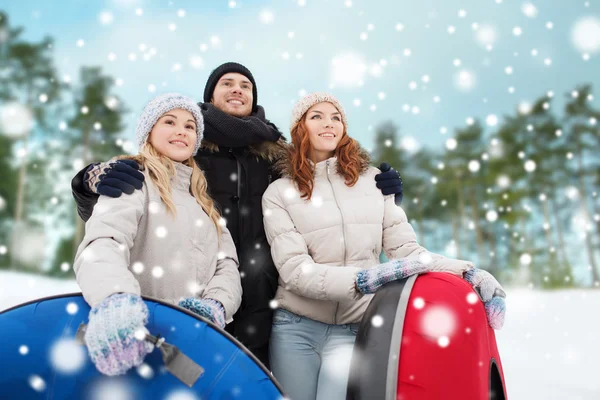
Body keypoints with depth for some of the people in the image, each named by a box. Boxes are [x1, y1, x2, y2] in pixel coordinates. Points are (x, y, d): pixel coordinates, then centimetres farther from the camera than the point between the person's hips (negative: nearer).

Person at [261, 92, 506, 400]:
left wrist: (466, 271, -15)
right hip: (295, 330, 0)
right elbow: (294, 271, -11)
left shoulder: (374, 180, 5)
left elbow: (405, 250, 2)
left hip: (355, 331, 0)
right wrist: (365, 279, -26)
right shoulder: (278, 194, -1)